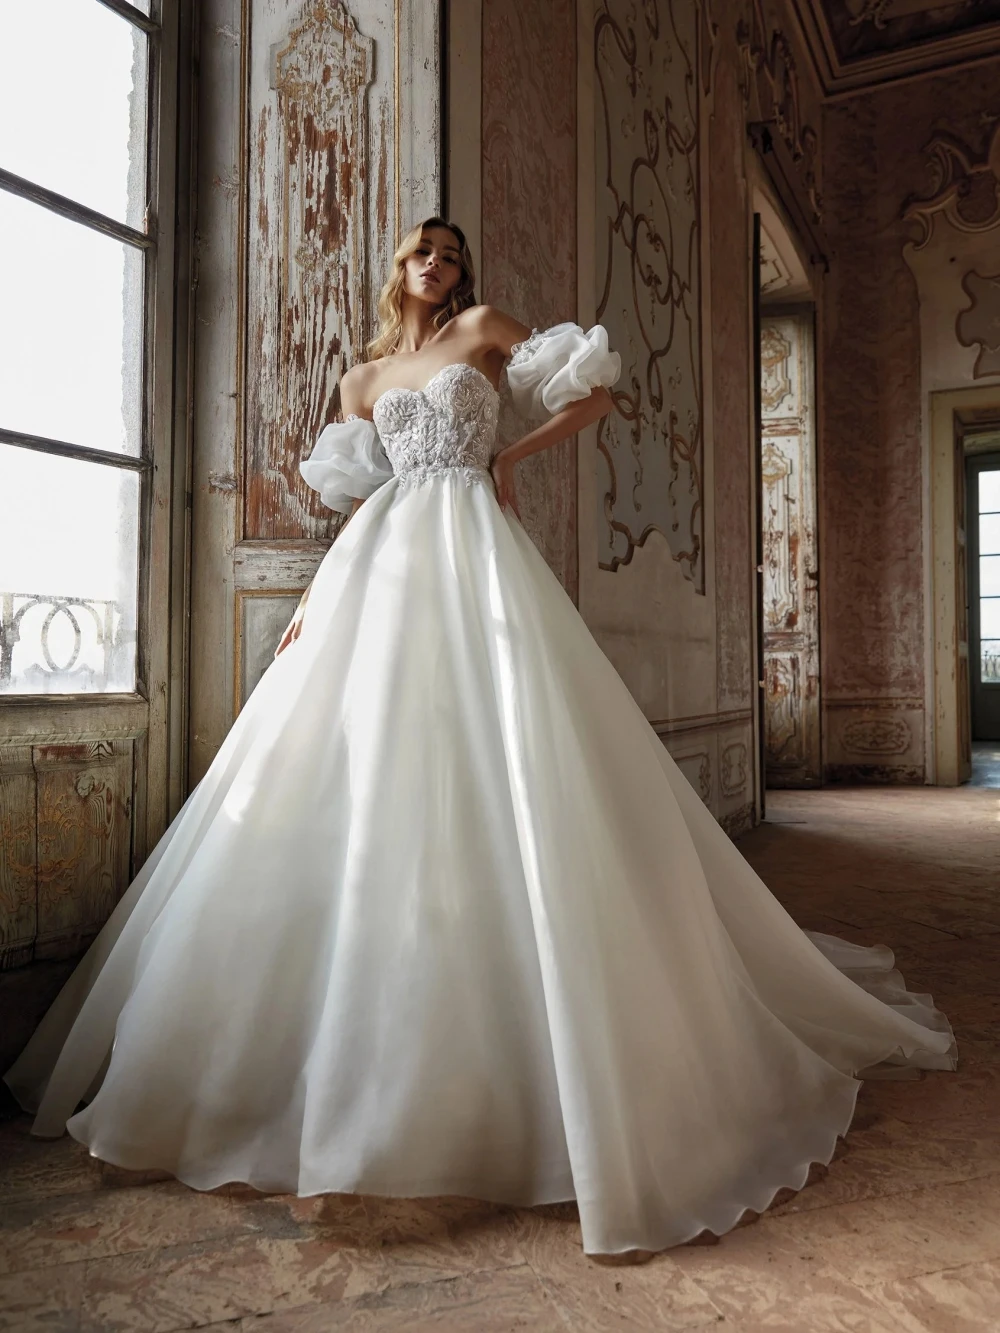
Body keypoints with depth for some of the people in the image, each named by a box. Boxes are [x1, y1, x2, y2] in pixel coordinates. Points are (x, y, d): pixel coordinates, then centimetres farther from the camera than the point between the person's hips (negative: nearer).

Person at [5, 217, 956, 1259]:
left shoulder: (483, 330, 16)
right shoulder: (362, 381, 24)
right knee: (369, 778, -3)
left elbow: (593, 393, 15)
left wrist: (511, 454, 6)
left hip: (474, 550, -4)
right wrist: (318, 601, 6)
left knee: (495, 763, -14)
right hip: (383, 570, 4)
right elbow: (356, 506, 17)